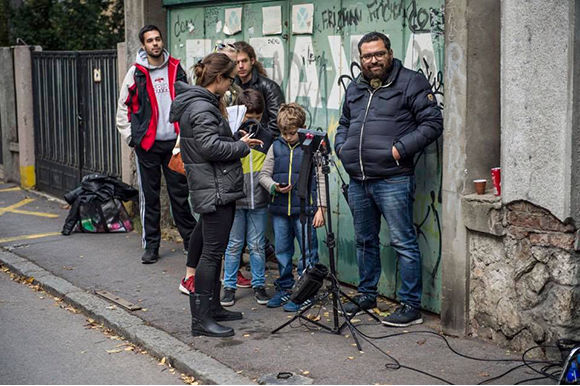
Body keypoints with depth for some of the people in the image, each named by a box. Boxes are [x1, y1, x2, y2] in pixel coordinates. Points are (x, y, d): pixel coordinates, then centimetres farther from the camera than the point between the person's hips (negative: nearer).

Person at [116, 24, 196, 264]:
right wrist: (130, 136, -3)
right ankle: (151, 245, 12)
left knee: (180, 193, 6)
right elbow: (123, 108, 4)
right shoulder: (136, 73, 0)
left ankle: (191, 240, 15)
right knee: (149, 196, 4)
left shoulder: (176, 69, 7)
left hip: (175, 142, 1)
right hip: (147, 144, -1)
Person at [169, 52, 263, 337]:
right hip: (214, 190, -11)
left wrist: (237, 141, 10)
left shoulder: (204, 103, 17)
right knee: (212, 252, -8)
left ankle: (212, 307, 25)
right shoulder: (201, 107, -16)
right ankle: (201, 319, -4)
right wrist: (242, 146, -11)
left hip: (218, 189, 11)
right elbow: (210, 147, -23)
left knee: (213, 250, 16)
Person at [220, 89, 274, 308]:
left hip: (258, 200, 2)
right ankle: (229, 286, 15)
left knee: (257, 245, 8)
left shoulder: (267, 137, 7)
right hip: (235, 199, -2)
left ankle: (259, 285, 20)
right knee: (234, 244, 5)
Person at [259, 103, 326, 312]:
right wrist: (274, 186, -8)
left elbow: (321, 179, -1)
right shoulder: (276, 147, 9)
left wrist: (320, 208, -6)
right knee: (282, 251, 12)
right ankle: (285, 288, 25)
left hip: (305, 209, -4)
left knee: (308, 251, -1)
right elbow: (264, 175, 13)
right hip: (279, 209, 4)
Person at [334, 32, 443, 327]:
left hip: (392, 180, -7)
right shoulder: (354, 88, 17)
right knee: (365, 241, 17)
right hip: (358, 181, 7)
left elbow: (432, 123, -9)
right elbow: (344, 123, 30)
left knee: (403, 242, -5)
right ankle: (367, 295, 31)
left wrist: (400, 149, -16)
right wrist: (342, 147, 11)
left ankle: (411, 305, 1)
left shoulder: (411, 82, -4)